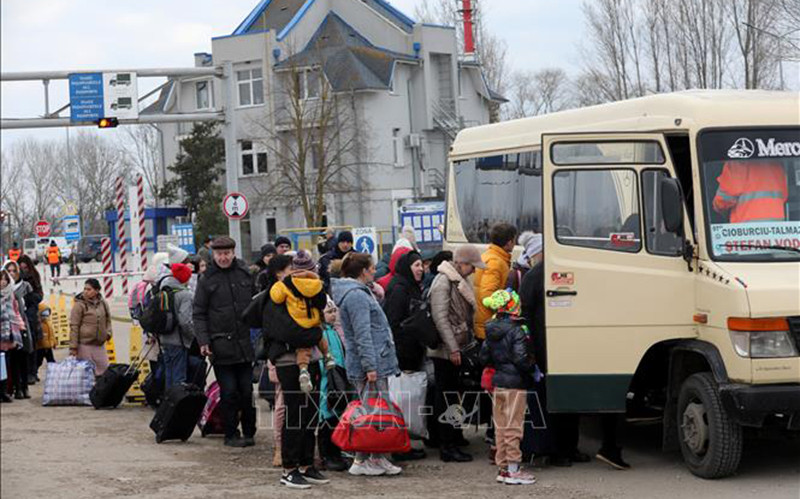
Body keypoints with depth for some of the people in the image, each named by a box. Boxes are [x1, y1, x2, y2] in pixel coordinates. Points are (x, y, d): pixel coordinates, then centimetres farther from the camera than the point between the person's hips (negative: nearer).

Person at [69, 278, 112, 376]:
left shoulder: (103, 304, 8)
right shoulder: (79, 305, -7)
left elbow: (108, 320, 24)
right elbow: (74, 327, -8)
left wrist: (108, 332, 5)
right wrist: (73, 347, -11)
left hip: (100, 344, 5)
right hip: (85, 344, -5)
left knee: (104, 370, 5)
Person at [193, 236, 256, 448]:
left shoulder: (245, 275, 7)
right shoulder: (207, 280, -1)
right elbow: (198, 314, 0)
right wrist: (203, 341, -11)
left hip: (244, 343, 3)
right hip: (221, 346, -3)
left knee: (246, 391, 7)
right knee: (228, 392, -2)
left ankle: (249, 432, 17)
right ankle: (231, 434, 9)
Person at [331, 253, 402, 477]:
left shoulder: (361, 293, 20)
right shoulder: (357, 296, -15)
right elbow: (362, 334, -20)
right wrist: (370, 365, -23)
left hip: (376, 364, 11)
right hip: (371, 365, -11)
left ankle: (378, 458, 16)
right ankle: (361, 461, -3)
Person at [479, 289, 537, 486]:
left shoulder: (491, 332, 7)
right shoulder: (516, 331, -15)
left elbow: (484, 358, 12)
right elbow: (521, 359, -21)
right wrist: (532, 368, -4)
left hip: (498, 383, 7)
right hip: (515, 384, -7)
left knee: (500, 427, 13)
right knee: (513, 428, -3)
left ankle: (502, 468, 19)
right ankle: (513, 471, 0)